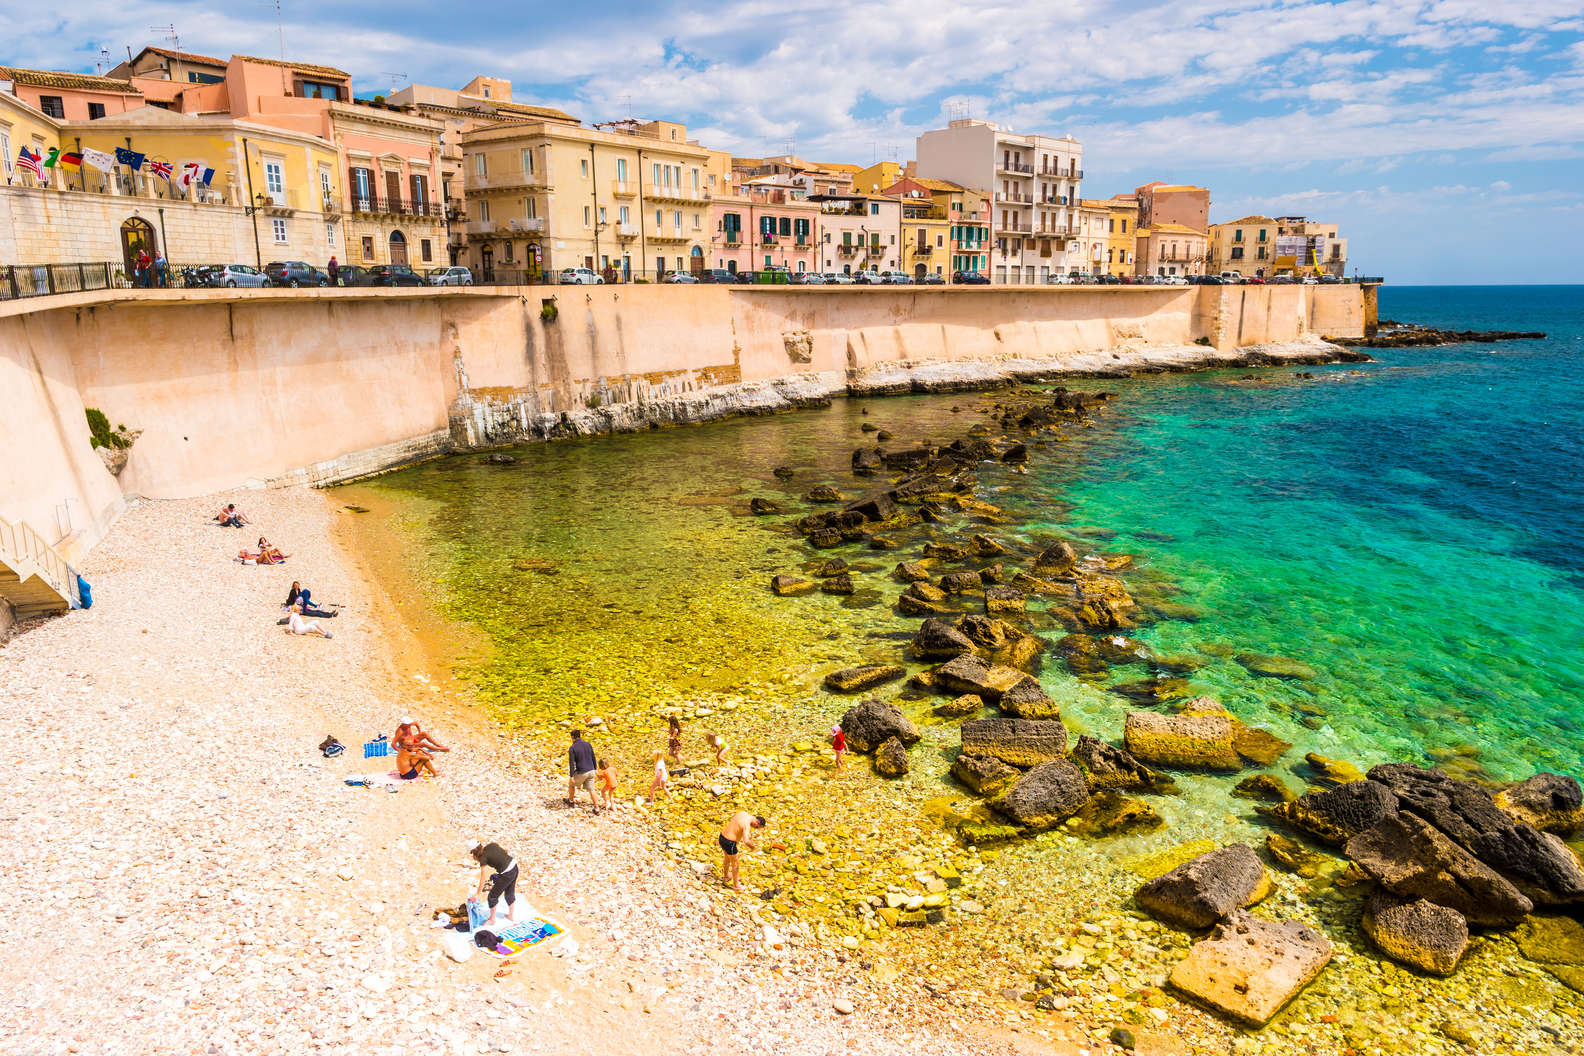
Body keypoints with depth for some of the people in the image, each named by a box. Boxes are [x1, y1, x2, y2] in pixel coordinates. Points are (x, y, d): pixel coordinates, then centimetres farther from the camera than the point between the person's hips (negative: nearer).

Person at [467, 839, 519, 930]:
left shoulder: (483, 857, -13)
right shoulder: (492, 845, 3)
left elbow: (483, 878, -12)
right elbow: (505, 850, 18)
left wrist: (477, 894, -5)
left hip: (506, 874, -8)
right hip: (514, 867, 8)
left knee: (493, 896, 13)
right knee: (510, 893, 28)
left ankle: (492, 920, 29)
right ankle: (511, 915, 45)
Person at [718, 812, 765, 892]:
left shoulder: (743, 813, 0)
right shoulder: (747, 825, -24)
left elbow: (730, 819, 20)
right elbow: (746, 841, -37)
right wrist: (753, 847, -15)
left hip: (722, 837, 8)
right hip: (729, 843, -8)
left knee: (727, 858, 31)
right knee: (735, 864, 14)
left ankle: (726, 876, 54)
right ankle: (736, 884, 31)